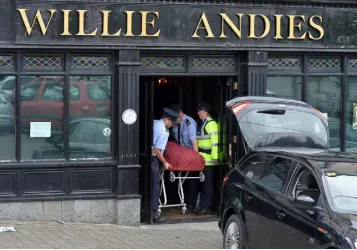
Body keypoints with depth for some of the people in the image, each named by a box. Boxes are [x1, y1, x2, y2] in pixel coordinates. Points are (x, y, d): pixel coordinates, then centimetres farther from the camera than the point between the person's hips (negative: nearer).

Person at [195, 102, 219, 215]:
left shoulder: (211, 123, -13)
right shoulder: (203, 124, 18)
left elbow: (215, 141, -19)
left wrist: (215, 157, -23)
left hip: (208, 160, -10)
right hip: (203, 159, 10)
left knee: (208, 184, -5)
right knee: (203, 183, 14)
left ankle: (207, 207, -2)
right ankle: (203, 205, 20)